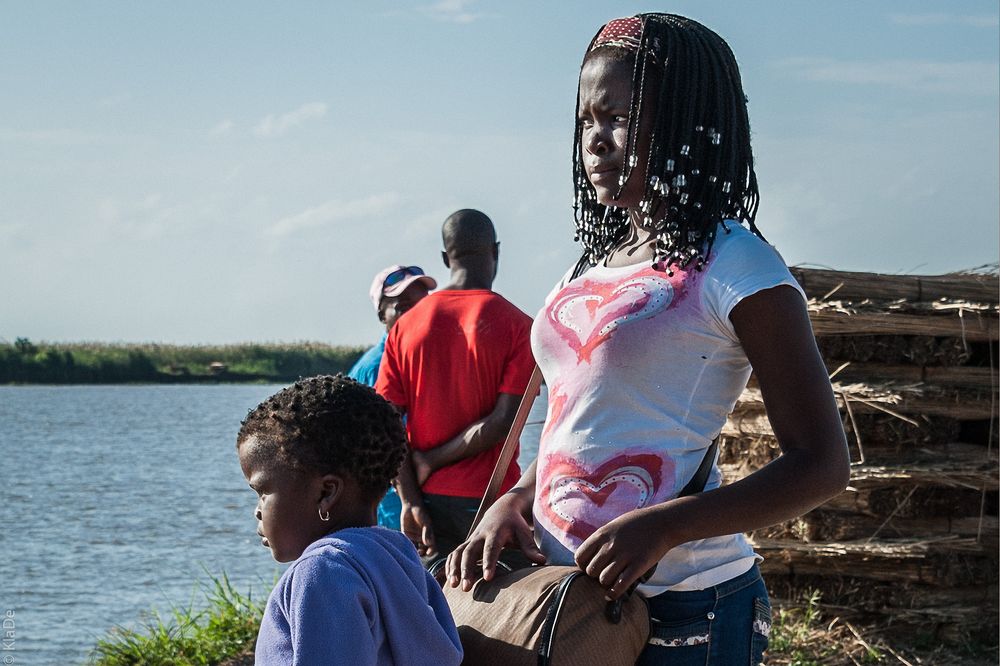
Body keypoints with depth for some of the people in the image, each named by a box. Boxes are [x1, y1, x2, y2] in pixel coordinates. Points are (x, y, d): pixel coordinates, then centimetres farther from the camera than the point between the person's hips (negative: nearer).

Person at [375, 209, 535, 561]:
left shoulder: (406, 325, 7)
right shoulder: (516, 324, -4)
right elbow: (503, 423, -12)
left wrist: (410, 501, -4)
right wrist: (433, 462, -5)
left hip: (428, 500, 3)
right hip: (490, 499, -3)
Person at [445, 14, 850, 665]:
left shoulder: (735, 266, -10)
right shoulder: (592, 267, 12)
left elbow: (822, 465, -13)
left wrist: (663, 527, -24)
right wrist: (511, 504, 0)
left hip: (681, 609, -7)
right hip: (565, 592, 7)